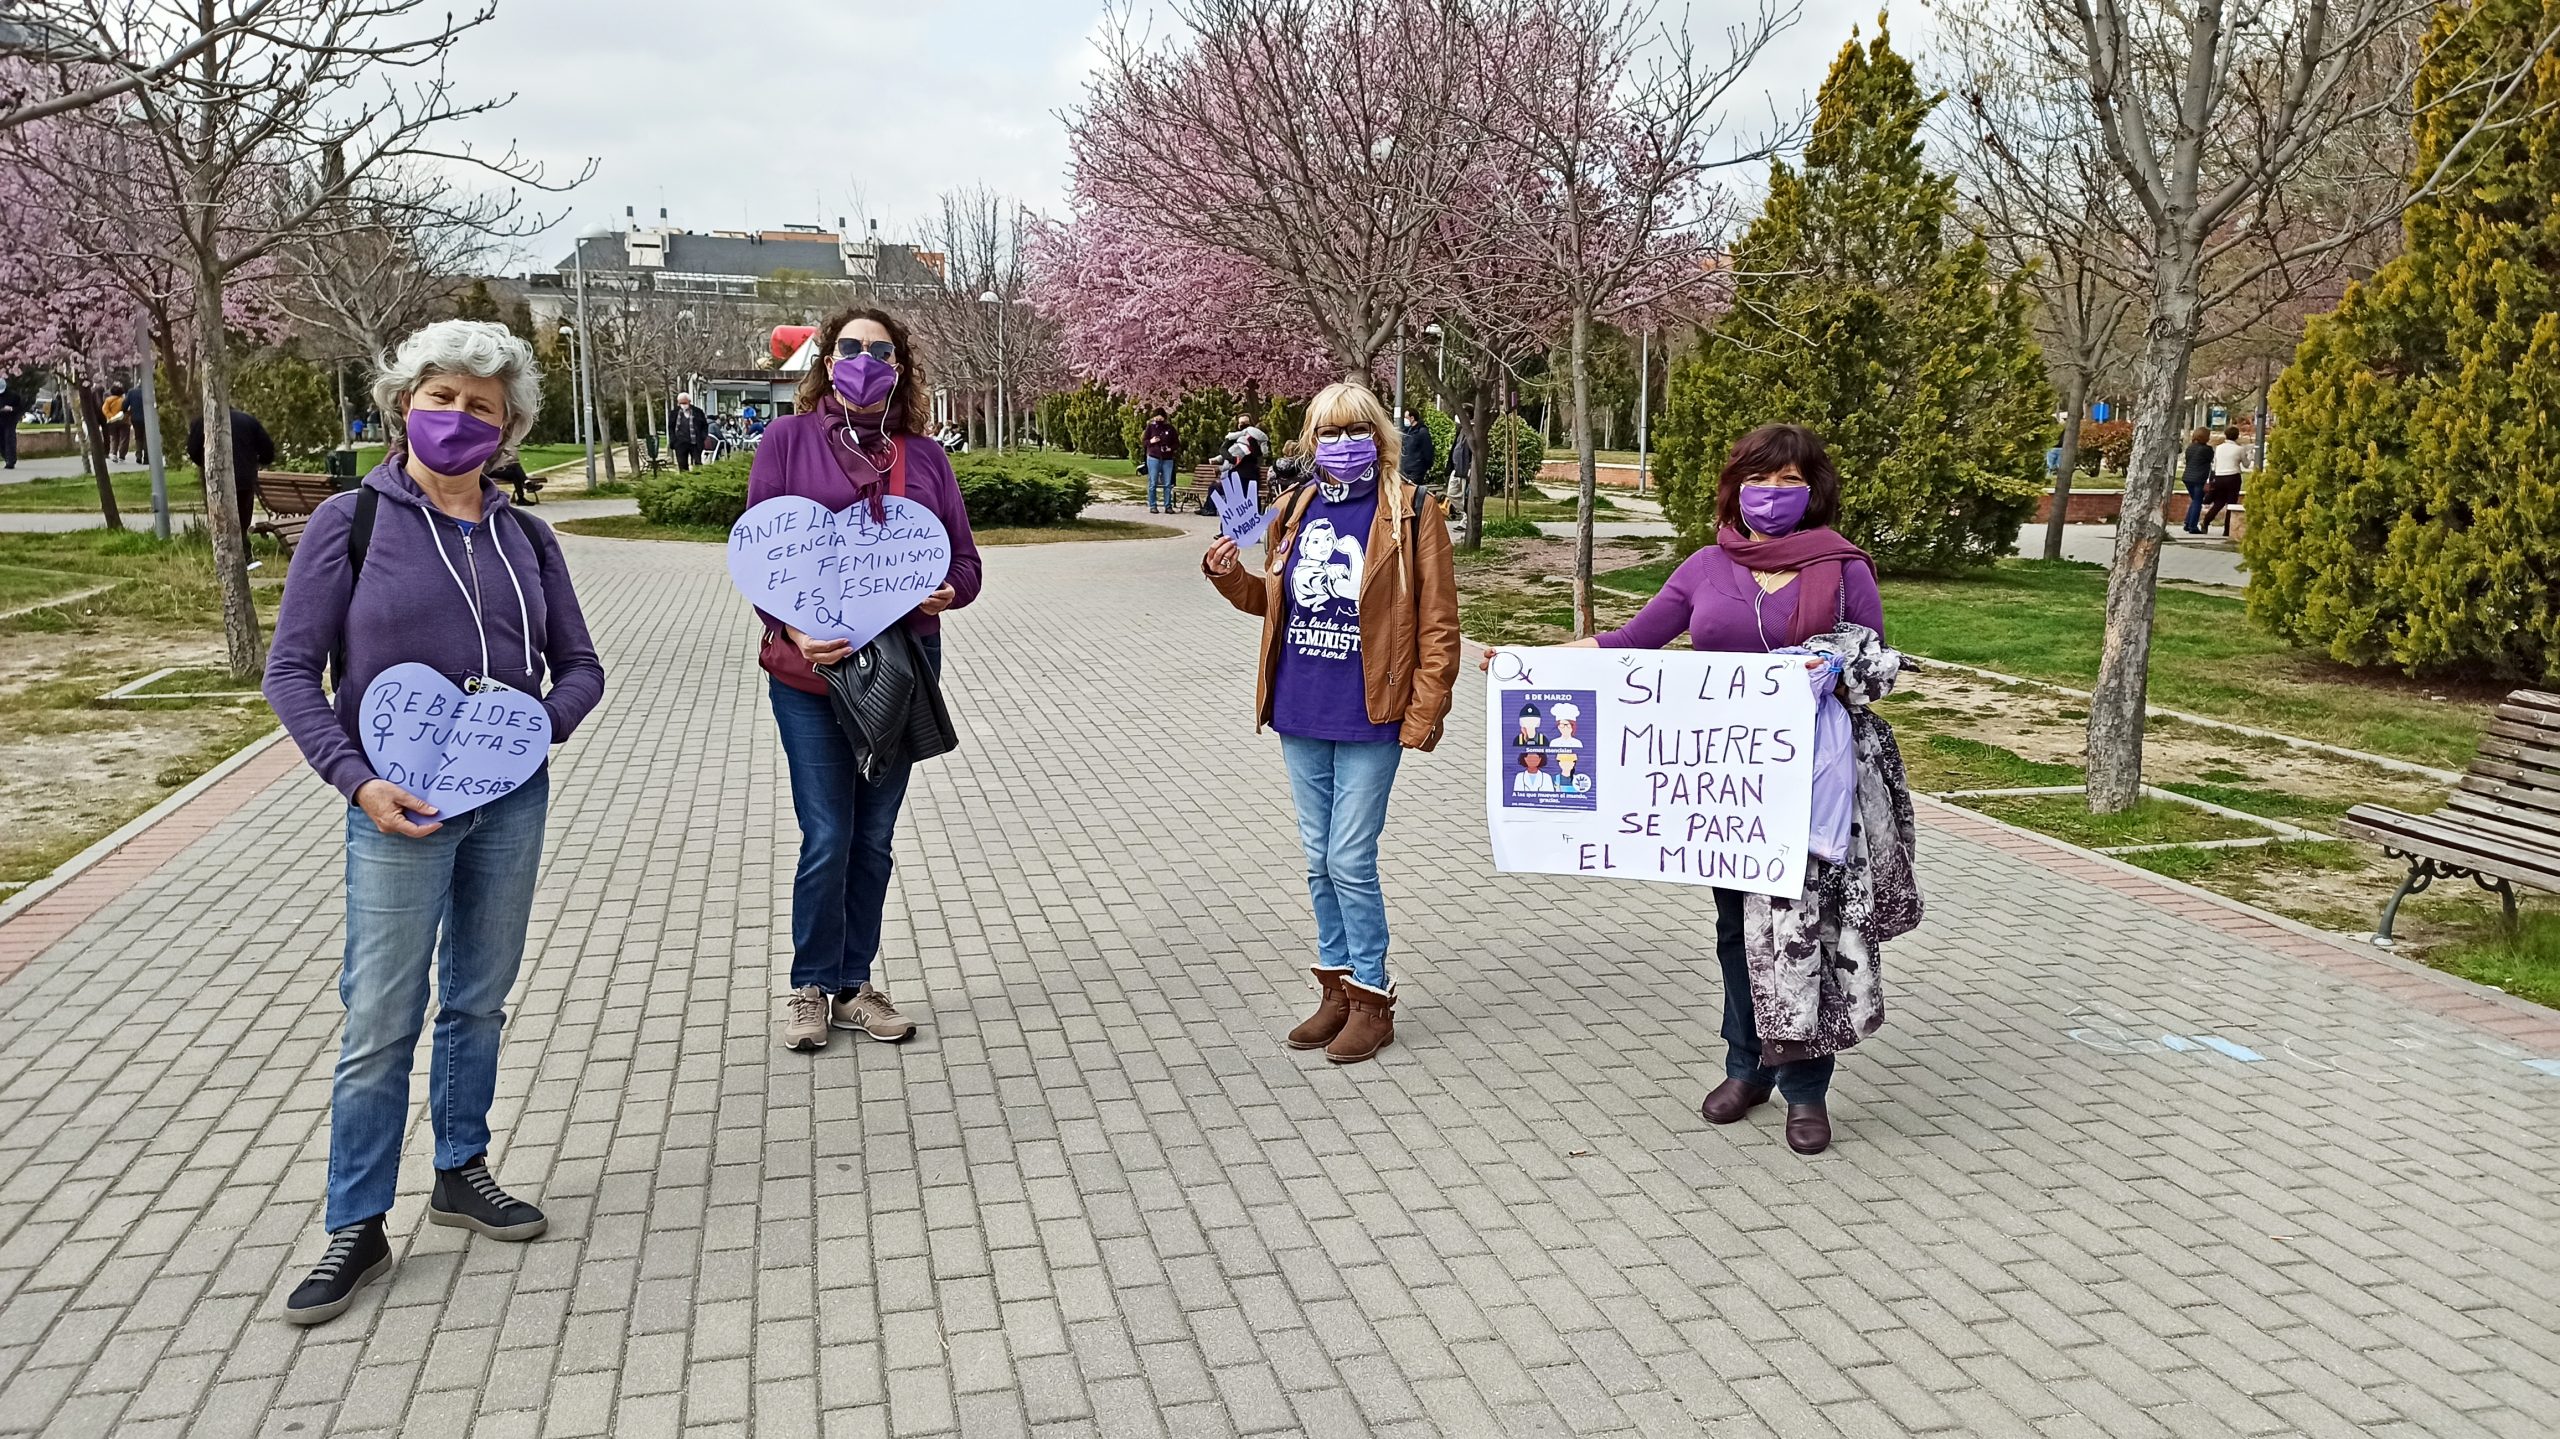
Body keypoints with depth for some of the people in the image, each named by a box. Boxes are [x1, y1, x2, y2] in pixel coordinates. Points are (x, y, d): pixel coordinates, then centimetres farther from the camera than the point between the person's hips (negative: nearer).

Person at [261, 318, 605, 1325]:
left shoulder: (524, 537, 7)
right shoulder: (351, 522, -3)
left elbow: (579, 666, 10)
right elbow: (292, 670, -4)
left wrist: (543, 723, -11)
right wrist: (357, 781, -14)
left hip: (512, 800, 4)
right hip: (400, 808, -4)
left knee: (479, 1000, 14)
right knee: (381, 1022, 0)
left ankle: (461, 1174, 31)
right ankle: (356, 1228, 13)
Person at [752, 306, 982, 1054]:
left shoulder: (925, 456, 8)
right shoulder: (788, 440, 1)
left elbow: (964, 557, 9)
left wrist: (949, 591, -14)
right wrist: (794, 628, -20)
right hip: (812, 669, -3)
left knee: (874, 837, 11)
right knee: (828, 838, -2)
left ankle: (854, 985, 24)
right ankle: (810, 986, 17)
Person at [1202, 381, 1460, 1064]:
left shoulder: (1410, 513, -8)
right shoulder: (1295, 511, 9)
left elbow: (1437, 621, -8)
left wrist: (1426, 713, -12)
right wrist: (1230, 577, 2)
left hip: (1368, 717, -6)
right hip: (1301, 712, 6)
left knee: (1350, 860, -4)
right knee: (1319, 858, 13)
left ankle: (1372, 999, 13)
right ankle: (1337, 987, 27)